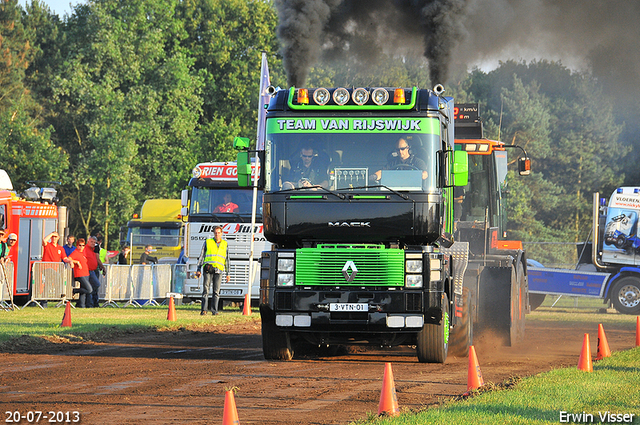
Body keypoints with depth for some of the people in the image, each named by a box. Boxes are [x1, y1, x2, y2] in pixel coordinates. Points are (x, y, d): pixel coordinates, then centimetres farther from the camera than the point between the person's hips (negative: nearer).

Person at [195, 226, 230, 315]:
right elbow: (201, 256, 10)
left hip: (218, 270, 2)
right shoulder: (207, 242, 8)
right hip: (208, 269, -2)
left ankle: (214, 310, 2)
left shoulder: (224, 244, 13)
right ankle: (203, 310, -8)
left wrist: (227, 273, 13)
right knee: (206, 290, -7)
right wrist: (198, 270, 3)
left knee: (216, 291, -1)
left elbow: (227, 260, 17)